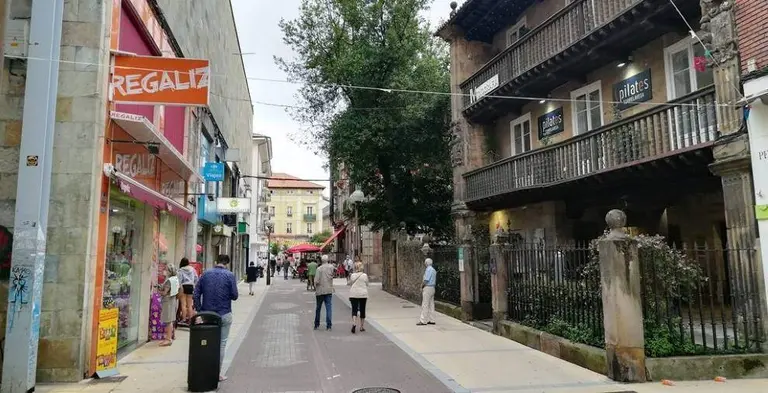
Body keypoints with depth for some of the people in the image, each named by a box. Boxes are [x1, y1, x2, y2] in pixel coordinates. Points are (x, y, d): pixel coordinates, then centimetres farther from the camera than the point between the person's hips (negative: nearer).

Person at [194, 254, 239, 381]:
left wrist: (199, 310, 7)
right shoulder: (230, 275, -8)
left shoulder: (205, 274, 3)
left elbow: (196, 294, 1)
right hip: (224, 315, -3)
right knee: (221, 344, 6)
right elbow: (234, 295, -8)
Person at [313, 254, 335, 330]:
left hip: (320, 291, -1)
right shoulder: (331, 267, -2)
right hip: (329, 290, 1)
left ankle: (316, 325, 22)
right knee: (329, 308, 1)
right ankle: (329, 325, -5)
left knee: (318, 308, 13)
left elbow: (316, 281, -13)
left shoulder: (319, 269, -10)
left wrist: (315, 287, 4)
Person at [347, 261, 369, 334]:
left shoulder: (352, 275, -3)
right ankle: (362, 326, 19)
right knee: (362, 310, 11)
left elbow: (350, 284, 9)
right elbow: (366, 285, 4)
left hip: (353, 294, 0)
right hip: (363, 294, 0)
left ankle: (354, 323, -21)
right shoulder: (365, 275, -5)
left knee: (354, 309, 2)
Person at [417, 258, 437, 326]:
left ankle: (423, 321, -7)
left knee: (425, 305, -8)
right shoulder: (433, 270, 15)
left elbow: (426, 280, -20)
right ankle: (431, 320, 12)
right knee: (431, 305, 10)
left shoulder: (428, 269, -15)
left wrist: (422, 286, -4)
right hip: (432, 288, 10)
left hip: (427, 288, -10)